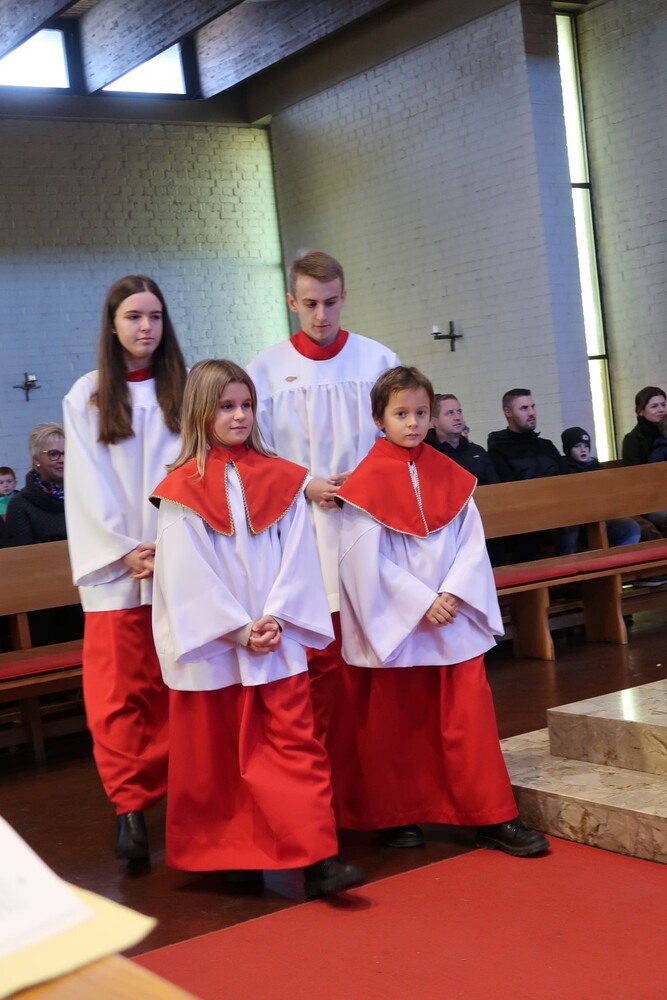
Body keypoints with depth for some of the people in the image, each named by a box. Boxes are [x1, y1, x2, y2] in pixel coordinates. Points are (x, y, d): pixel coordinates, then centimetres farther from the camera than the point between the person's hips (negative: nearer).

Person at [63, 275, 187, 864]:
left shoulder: (183, 390, 8)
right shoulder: (87, 398, 4)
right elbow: (89, 487, 0)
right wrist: (126, 550, -9)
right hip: (116, 569, -1)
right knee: (121, 693, -2)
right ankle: (130, 806, 6)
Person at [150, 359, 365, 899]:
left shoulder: (282, 479, 5)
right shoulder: (182, 489, -3)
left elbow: (297, 557, 1)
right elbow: (187, 573, -8)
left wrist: (275, 619, -12)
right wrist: (238, 630, -13)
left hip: (277, 640, 1)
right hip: (212, 644, -1)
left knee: (296, 744, -4)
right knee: (215, 753, 10)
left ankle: (318, 859, -3)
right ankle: (227, 854, 28)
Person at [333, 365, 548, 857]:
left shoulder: (449, 475, 5)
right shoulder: (367, 483, -8)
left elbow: (471, 541, 2)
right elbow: (367, 560, -13)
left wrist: (453, 593, -13)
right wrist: (421, 603, -16)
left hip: (454, 619, 3)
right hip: (395, 623, -3)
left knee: (470, 718, 0)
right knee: (396, 727, 9)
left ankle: (493, 818, 6)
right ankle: (396, 816, 26)